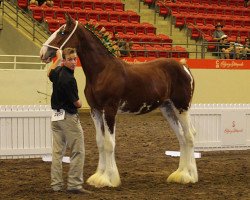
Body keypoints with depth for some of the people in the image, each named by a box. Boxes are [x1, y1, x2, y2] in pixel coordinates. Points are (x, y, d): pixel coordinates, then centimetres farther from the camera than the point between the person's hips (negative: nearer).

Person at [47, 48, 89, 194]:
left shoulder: (57, 72, 4)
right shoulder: (69, 79, -21)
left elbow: (50, 72, 32)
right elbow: (77, 103, -16)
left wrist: (58, 59, 42)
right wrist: (79, 102, 7)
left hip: (56, 117, 9)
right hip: (69, 117, -9)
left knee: (57, 152, 11)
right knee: (78, 152, -3)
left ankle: (56, 184, 12)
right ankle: (74, 184, -5)